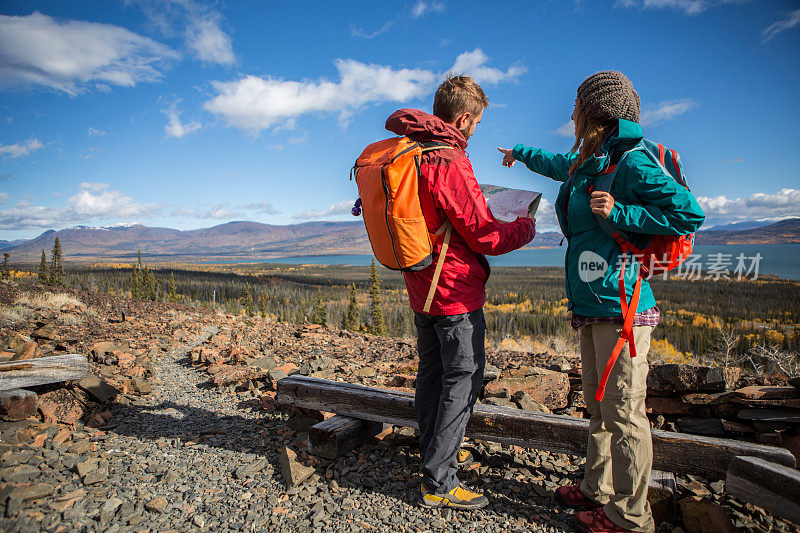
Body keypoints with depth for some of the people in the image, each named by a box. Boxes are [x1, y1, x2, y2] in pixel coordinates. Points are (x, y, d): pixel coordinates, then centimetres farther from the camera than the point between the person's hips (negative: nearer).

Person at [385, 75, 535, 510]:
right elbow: (484, 236, -16)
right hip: (455, 292, -9)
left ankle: (433, 460, 34)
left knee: (432, 373, 18)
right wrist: (524, 228, 2)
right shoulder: (448, 163, -19)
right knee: (463, 379, 1)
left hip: (421, 289, 9)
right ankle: (439, 483, 9)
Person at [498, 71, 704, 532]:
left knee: (623, 415, 2)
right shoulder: (587, 164, 16)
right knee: (600, 408, 18)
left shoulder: (630, 161, -10)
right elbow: (558, 164, 39)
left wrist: (619, 213, -18)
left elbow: (690, 214, -14)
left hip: (621, 306, -9)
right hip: (593, 307, 9)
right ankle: (598, 491, 33)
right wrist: (520, 153, 55)